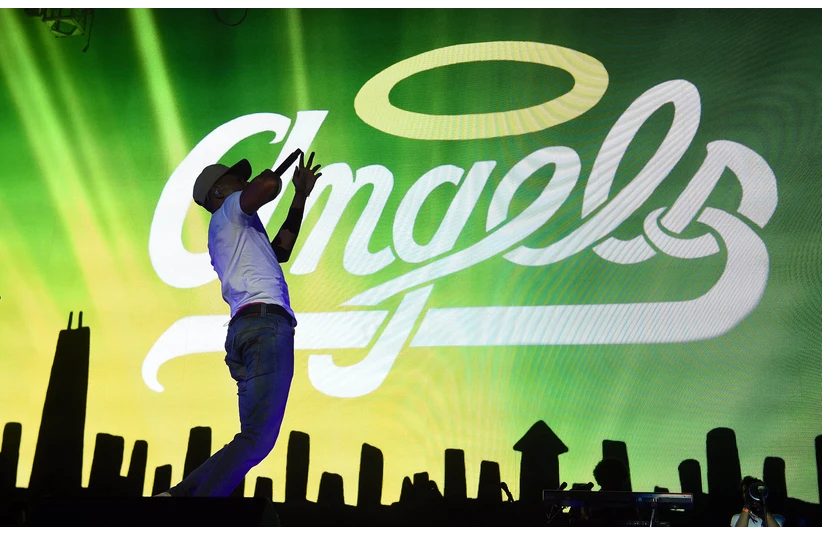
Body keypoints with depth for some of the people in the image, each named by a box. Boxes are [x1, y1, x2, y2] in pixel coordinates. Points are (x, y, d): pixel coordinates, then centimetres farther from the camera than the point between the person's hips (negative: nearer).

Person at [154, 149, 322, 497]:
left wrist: (301, 196, 42)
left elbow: (280, 250, 40)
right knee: (257, 437, -17)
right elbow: (268, 187, -10)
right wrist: (271, 175, 15)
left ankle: (179, 492, -2)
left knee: (255, 437, 4)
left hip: (246, 329, 9)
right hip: (265, 324, -9)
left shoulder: (233, 230, 35)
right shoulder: (229, 210, 10)